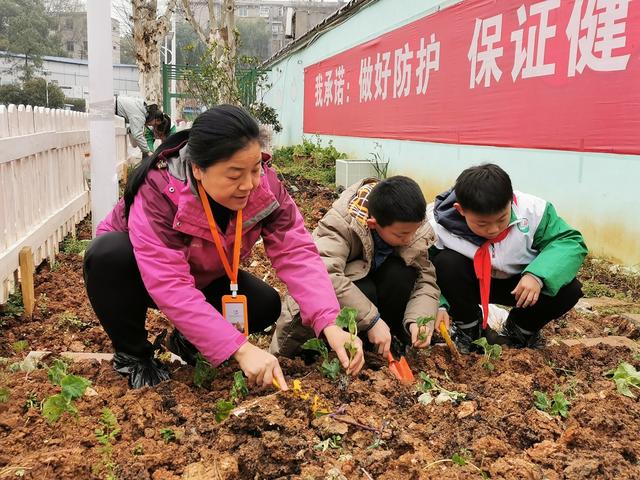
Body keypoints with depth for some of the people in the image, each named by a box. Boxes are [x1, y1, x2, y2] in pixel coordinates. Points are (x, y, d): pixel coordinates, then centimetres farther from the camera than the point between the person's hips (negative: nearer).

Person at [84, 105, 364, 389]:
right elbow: (170, 286, -43)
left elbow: (295, 251, -30)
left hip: (204, 280, 4)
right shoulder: (157, 192, -38)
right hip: (140, 275, -3)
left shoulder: (264, 185, -24)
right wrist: (240, 349, -50)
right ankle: (132, 355, -10)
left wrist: (328, 324, -44)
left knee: (265, 305, -19)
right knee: (109, 254, -36)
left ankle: (189, 339, 8)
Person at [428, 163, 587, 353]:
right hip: (469, 284, -1)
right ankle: (469, 329, -4)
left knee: (569, 289, -23)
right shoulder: (439, 225, -29)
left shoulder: (532, 210, -27)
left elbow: (571, 242, -20)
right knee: (445, 264, -33)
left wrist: (538, 275, -37)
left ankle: (521, 330, 9)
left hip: (519, 284, 2)